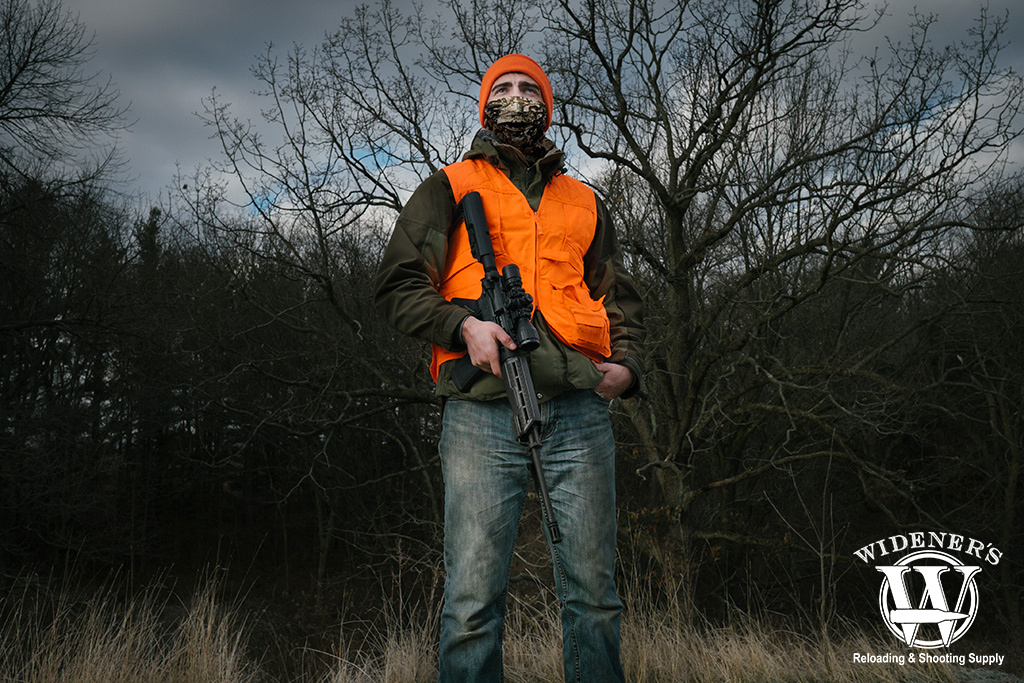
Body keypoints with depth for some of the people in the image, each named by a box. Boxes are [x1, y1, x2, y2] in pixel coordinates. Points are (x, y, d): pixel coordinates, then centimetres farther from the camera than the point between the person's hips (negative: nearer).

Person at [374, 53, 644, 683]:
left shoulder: (583, 202, 25)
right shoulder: (450, 188, 16)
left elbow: (621, 299, 24)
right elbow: (398, 285, 7)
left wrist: (627, 364, 3)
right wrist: (463, 324, -12)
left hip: (579, 411, 3)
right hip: (483, 412, -2)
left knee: (594, 594, 3)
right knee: (473, 600, -5)